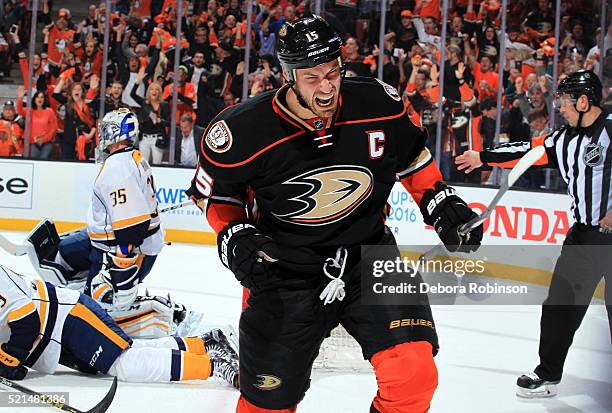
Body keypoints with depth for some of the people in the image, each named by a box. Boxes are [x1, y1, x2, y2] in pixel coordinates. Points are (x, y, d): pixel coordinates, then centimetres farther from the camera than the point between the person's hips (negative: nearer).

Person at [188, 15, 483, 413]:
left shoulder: (379, 104, -12)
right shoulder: (244, 130, -18)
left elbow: (412, 155, 9)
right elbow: (215, 189, 1)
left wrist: (442, 204, 1)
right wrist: (235, 237, -14)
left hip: (368, 252, 1)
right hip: (287, 269, -1)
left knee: (414, 372, -19)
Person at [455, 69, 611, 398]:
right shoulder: (566, 138, 12)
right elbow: (528, 151, 19)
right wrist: (483, 157, 25)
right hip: (585, 232, 8)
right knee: (561, 304, 9)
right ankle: (548, 374, 19)